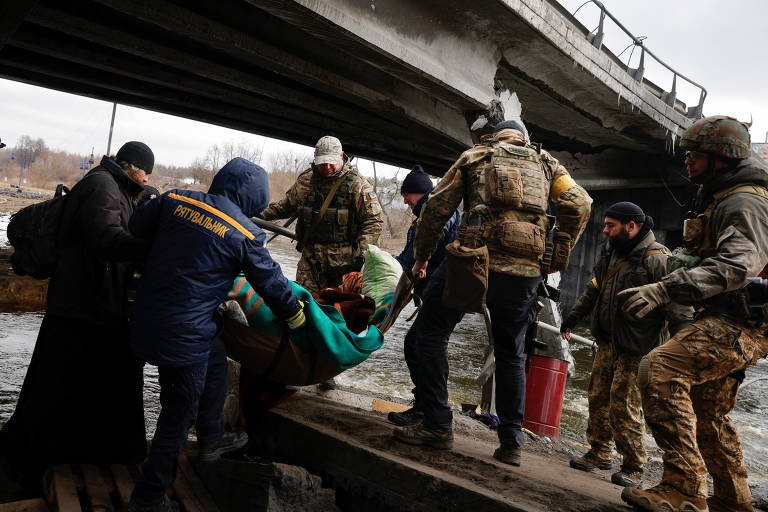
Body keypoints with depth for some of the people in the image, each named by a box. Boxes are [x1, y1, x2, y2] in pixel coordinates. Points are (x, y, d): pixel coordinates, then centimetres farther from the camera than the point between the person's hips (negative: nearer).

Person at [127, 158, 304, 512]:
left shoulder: (174, 199, -1)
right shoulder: (244, 234, -13)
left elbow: (136, 227, 12)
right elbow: (270, 281, -2)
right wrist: (295, 315, 15)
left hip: (149, 317, 7)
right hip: (184, 334, -7)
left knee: (216, 361, 28)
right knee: (178, 416, 10)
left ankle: (211, 440, 41)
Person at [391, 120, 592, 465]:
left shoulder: (475, 156, 17)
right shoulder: (545, 162, 23)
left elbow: (437, 207, 9)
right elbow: (579, 204, 7)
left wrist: (421, 255, 18)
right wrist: (559, 257, 12)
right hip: (525, 270, 3)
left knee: (430, 333, 8)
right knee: (511, 355, 15)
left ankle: (437, 425, 4)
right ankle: (511, 442, 17)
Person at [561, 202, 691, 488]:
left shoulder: (658, 259, -17)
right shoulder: (612, 252, 11)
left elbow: (678, 306, -20)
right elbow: (595, 288, 24)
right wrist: (574, 316, 28)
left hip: (637, 349, -8)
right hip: (607, 343, 8)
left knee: (624, 407, -6)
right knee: (598, 399, 12)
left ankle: (633, 467, 11)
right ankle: (598, 454, 27)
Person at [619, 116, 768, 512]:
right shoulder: (718, 199, 20)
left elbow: (735, 265, -31)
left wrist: (664, 289, -40)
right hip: (727, 322, 11)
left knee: (659, 370, -29)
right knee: (708, 415, 20)